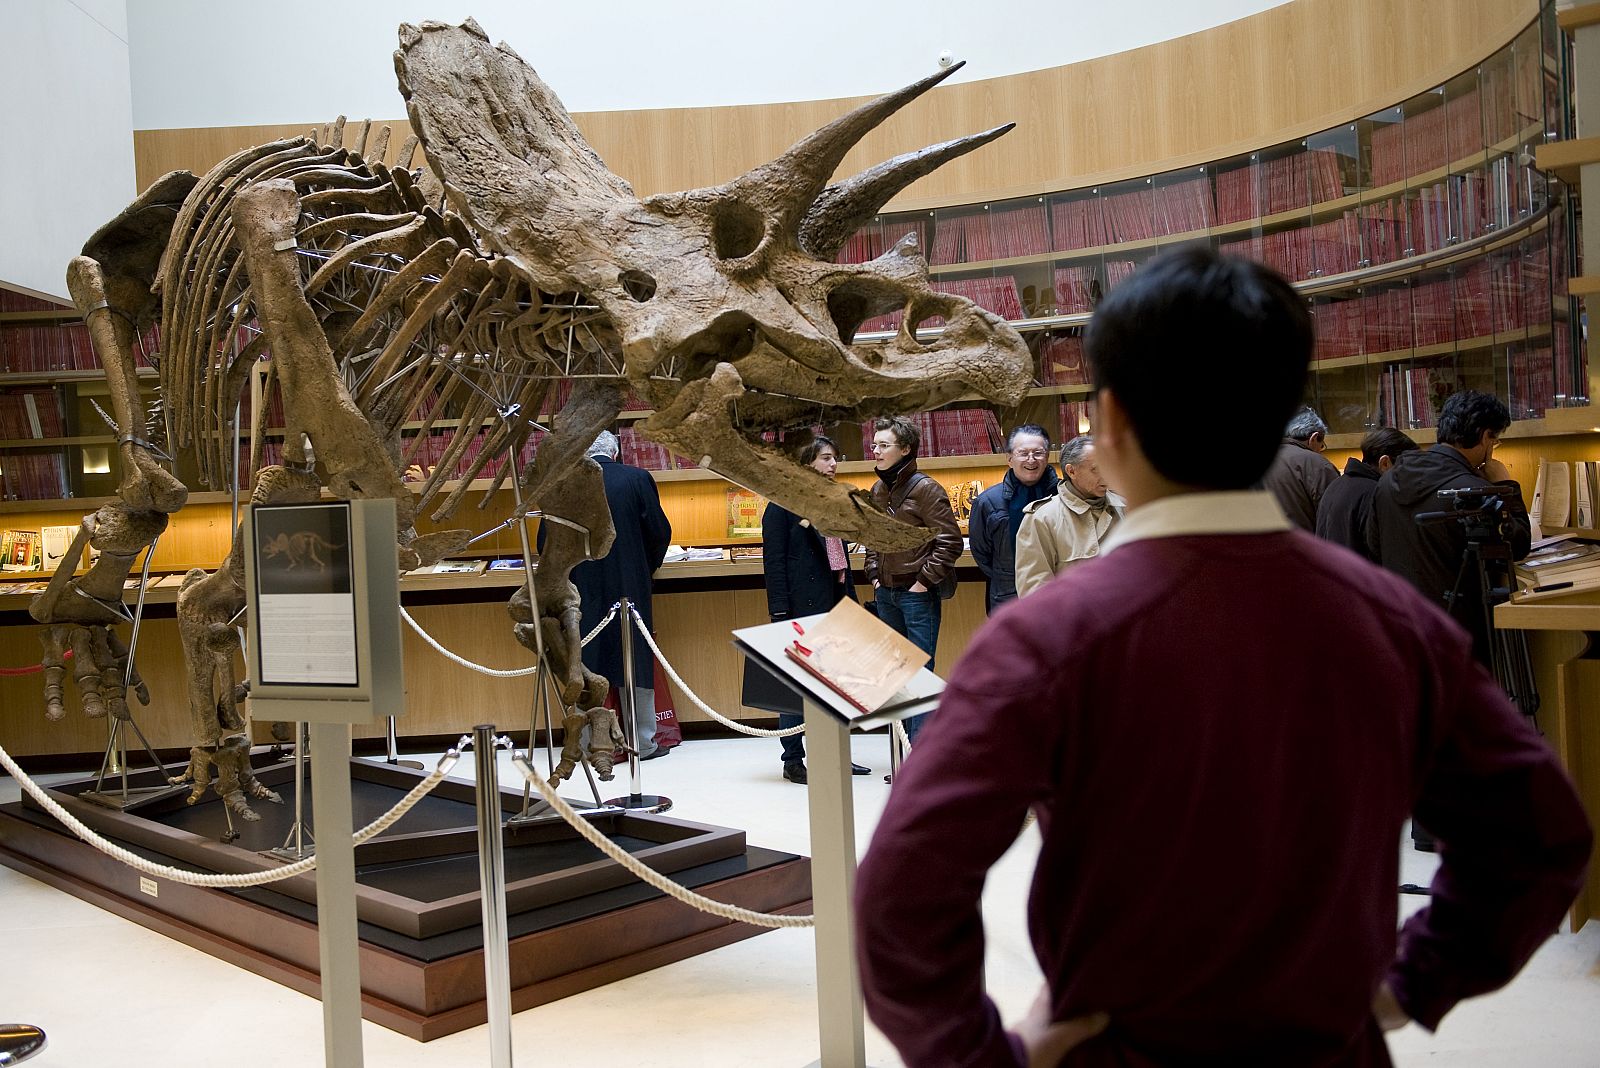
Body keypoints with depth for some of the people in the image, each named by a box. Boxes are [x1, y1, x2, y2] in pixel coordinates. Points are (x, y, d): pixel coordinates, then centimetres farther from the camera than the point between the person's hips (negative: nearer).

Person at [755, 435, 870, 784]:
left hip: (835, 602, 7)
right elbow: (773, 559, -11)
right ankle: (793, 761, 7)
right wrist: (779, 611, -17)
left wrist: (850, 599, 16)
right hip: (802, 605, -7)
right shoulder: (784, 503, -6)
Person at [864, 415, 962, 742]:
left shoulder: (925, 488, -11)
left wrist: (925, 581, -14)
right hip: (886, 593, 8)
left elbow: (950, 540, -14)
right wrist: (873, 574, 12)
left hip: (917, 593, -7)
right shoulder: (878, 490, 10)